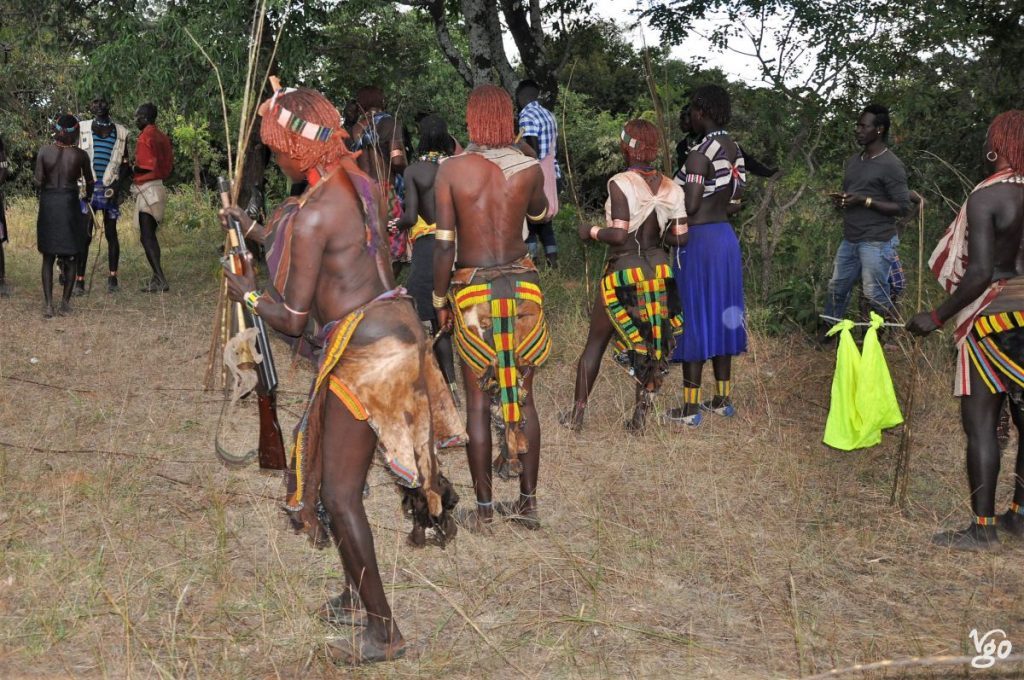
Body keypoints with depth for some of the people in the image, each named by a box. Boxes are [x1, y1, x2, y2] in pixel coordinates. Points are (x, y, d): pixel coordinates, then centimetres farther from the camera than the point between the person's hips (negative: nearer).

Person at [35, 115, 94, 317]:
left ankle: (48, 305, 2)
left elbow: (38, 181, -8)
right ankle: (65, 303, 10)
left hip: (48, 204, 1)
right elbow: (89, 181, 5)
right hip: (70, 205, -1)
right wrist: (88, 197, 26)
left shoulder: (44, 152, -6)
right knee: (70, 258, 10)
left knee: (48, 257, 9)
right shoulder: (81, 155, -7)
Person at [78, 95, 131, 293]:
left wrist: (118, 183, -6)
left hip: (110, 188, 1)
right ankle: (79, 279, 0)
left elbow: (125, 163, 10)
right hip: (87, 187, -1)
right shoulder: (83, 128, 5)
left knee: (111, 233, 5)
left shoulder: (120, 132, 9)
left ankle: (112, 278, 12)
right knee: (84, 235, -3)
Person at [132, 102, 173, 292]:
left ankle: (161, 280, -13)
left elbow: (144, 166, -19)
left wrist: (130, 171, -3)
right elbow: (169, 164, 14)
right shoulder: (162, 137, 13)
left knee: (146, 237, -8)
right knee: (150, 235, 14)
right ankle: (157, 278, 15)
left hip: (147, 189, -9)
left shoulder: (145, 137, -14)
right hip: (159, 186, 9)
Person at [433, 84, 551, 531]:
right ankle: (528, 501, 16)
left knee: (478, 399, 5)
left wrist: (440, 299, 4)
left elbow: (443, 243, -7)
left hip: (472, 289, -2)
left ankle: (484, 509, 10)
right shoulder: (529, 169, -1)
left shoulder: (451, 170, -7)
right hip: (522, 284, 2)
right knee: (523, 395, 10)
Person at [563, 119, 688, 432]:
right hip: (659, 273, 5)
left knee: (595, 343, 10)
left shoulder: (620, 183, -15)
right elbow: (681, 238, 2)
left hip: (623, 272, -4)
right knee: (653, 345, 14)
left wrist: (591, 231, -3)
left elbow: (618, 235, -20)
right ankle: (640, 416, 18)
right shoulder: (671, 188, 2)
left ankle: (577, 414, 16)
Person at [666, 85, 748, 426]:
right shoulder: (735, 151, 8)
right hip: (725, 237, 8)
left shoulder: (700, 153, -18)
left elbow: (689, 207, -21)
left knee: (694, 320, -2)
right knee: (720, 316, 15)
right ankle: (722, 399, 23)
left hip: (698, 240, -8)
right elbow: (735, 203, 13)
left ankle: (690, 408, 3)